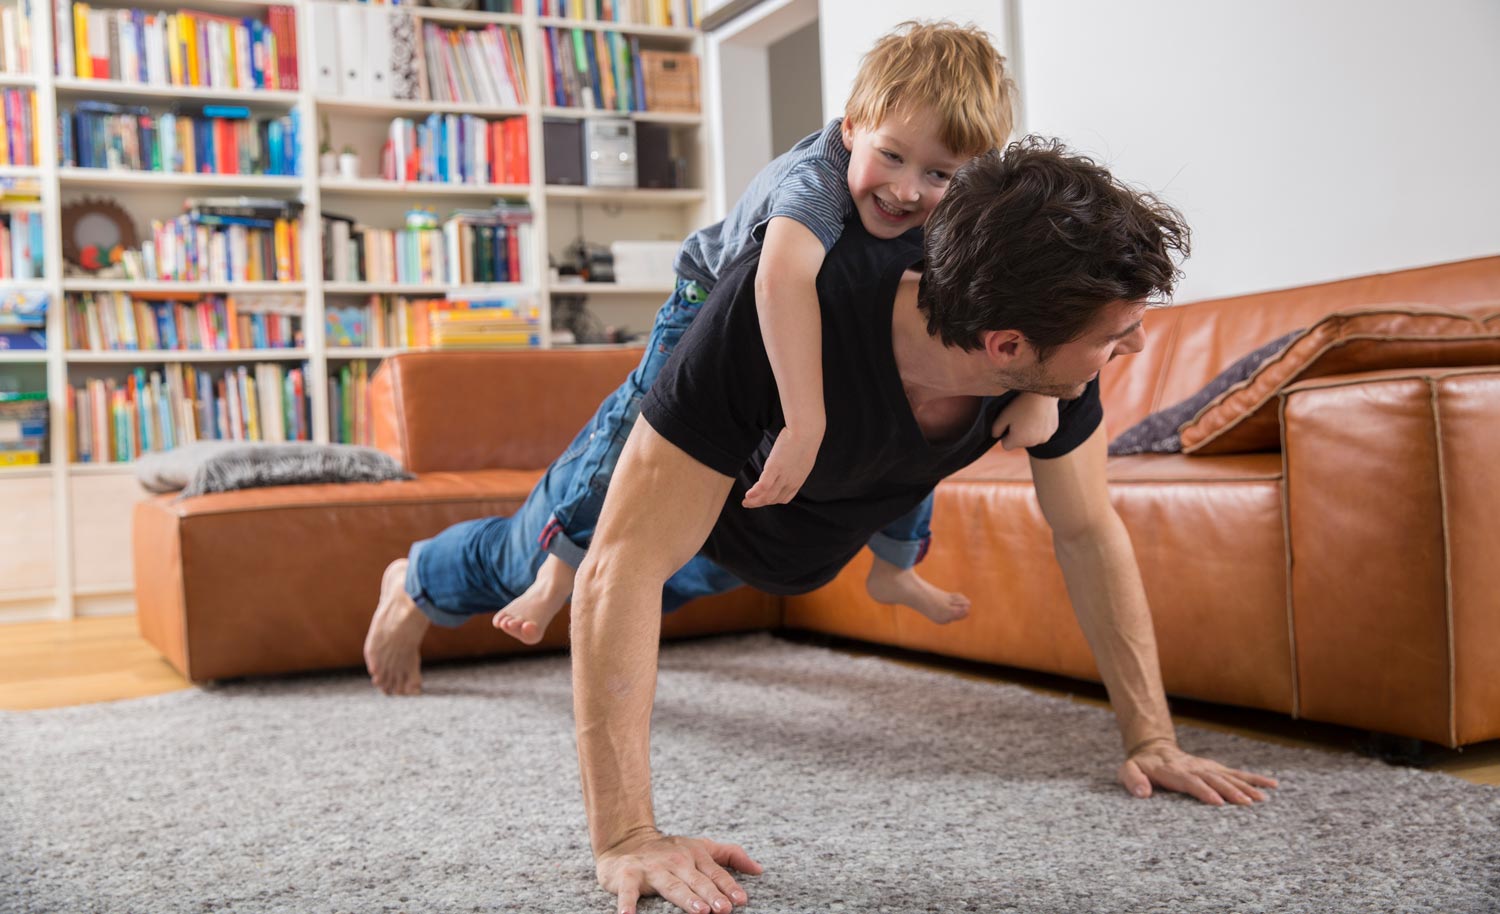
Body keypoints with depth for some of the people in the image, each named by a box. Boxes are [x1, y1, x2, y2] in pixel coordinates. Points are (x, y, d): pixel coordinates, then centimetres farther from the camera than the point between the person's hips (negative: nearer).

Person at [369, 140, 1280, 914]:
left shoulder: (1052, 362, -35)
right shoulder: (780, 321, -51)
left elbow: (1090, 531, -20)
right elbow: (624, 569, -50)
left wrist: (1152, 738, -22)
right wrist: (625, 837, -54)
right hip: (679, 485, -5)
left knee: (690, 580, 38)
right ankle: (421, 587, 60)